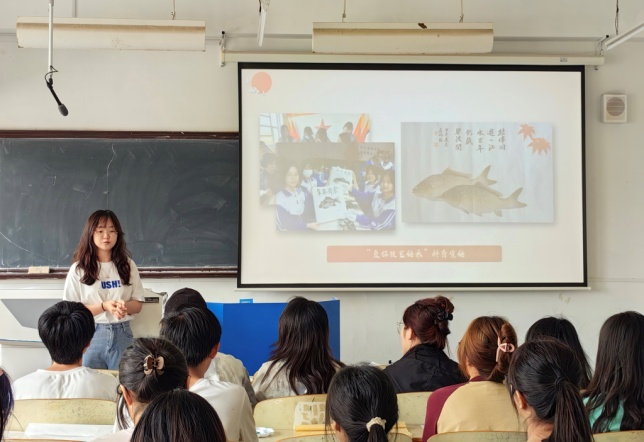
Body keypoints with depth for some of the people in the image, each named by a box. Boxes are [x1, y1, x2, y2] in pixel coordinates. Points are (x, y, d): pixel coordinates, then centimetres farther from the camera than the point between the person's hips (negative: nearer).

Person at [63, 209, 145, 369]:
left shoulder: (127, 265, 5)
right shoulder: (78, 269, -3)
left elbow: (138, 304, 8)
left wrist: (124, 306, -15)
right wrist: (104, 306, -17)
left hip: (122, 335, 2)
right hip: (90, 335, -2)